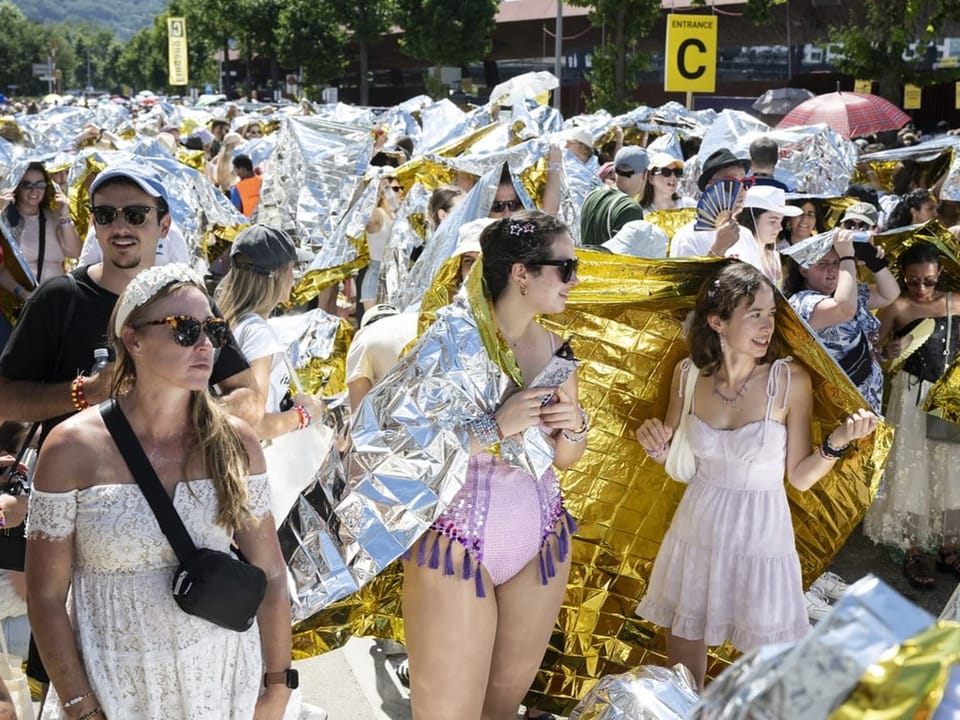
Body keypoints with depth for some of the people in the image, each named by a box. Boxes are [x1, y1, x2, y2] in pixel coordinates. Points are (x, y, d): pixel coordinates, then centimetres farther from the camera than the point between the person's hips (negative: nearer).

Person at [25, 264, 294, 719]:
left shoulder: (234, 441, -5)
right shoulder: (73, 448, -12)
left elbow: (269, 575, 0)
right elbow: (46, 596, -8)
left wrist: (278, 684, 1)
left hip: (224, 681, 2)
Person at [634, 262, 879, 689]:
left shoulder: (790, 380, -13)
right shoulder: (689, 374, -5)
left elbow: (800, 477, -8)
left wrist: (838, 441, -23)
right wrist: (655, 443, -12)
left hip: (760, 534, -3)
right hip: (698, 526, 3)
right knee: (681, 662, 16)